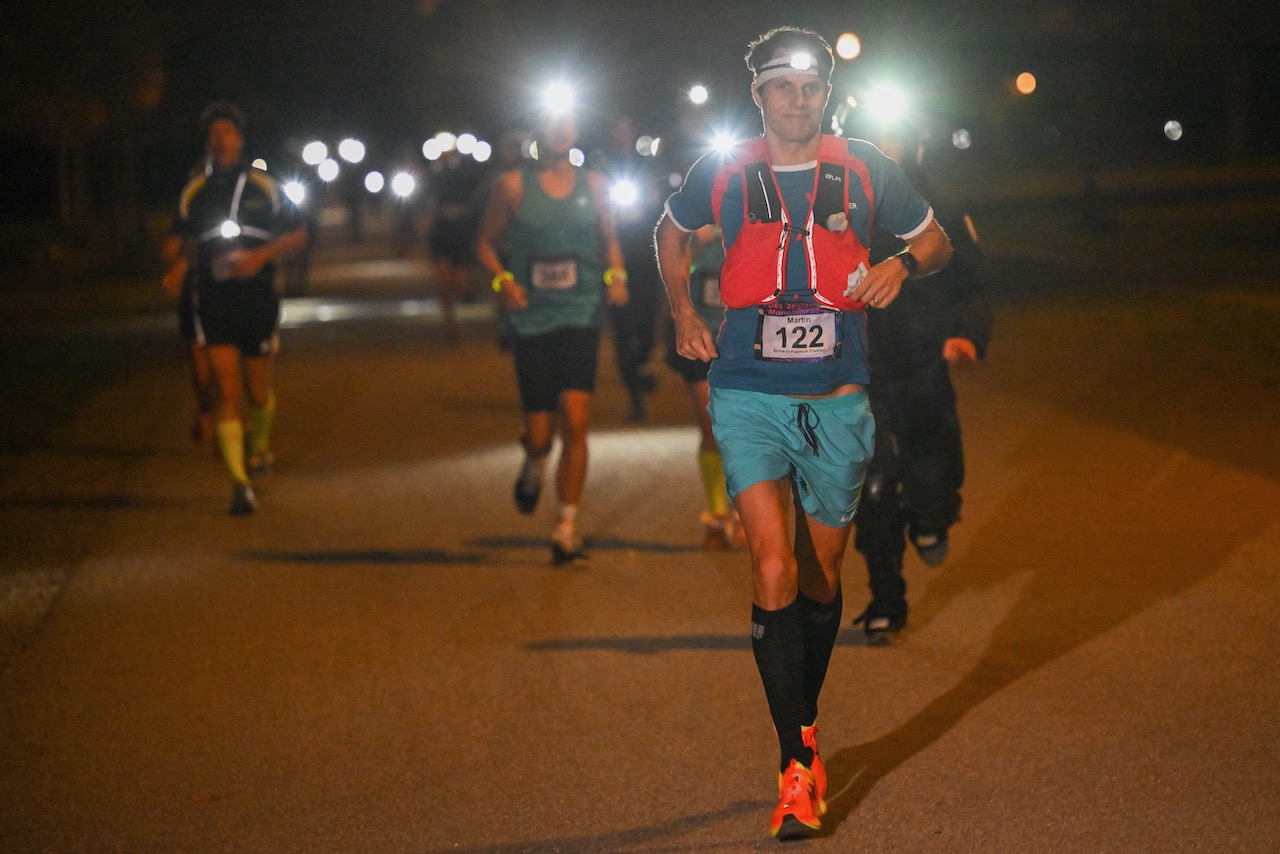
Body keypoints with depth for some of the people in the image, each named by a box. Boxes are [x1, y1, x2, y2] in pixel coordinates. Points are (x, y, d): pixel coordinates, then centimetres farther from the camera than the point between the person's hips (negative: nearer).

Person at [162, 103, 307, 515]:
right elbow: (178, 240, 15)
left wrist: (261, 255, -11)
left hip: (258, 299, 0)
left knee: (258, 389, 11)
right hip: (213, 302, 0)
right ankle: (240, 484, -16)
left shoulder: (263, 187, 2)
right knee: (227, 391, -12)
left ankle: (259, 444, 44)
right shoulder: (195, 192, 6)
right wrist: (177, 262, -8)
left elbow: (297, 235, 6)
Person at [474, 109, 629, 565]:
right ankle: (535, 464, 38)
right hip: (531, 318, -1)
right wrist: (502, 280, -11)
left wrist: (616, 275, 0)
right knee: (539, 432, -1)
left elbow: (609, 239, 20)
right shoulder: (512, 185, 2)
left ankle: (567, 526, -4)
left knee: (575, 421, -13)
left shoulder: (593, 185, 9)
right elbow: (485, 242, 7)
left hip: (580, 314, 1)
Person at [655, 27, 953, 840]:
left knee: (821, 575, 13)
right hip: (749, 396, -1)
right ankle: (797, 768, -12)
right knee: (774, 571, -15)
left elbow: (936, 239, 15)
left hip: (837, 399, 2)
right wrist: (683, 312, 11)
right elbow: (671, 233, 22)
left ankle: (806, 725, 36)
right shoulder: (723, 172, 2)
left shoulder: (866, 170, 2)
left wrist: (901, 264, -6)